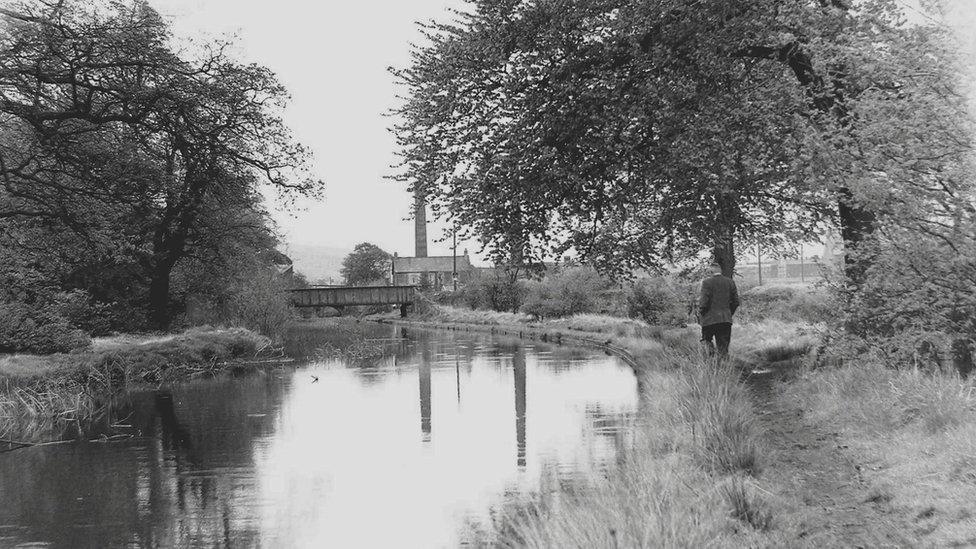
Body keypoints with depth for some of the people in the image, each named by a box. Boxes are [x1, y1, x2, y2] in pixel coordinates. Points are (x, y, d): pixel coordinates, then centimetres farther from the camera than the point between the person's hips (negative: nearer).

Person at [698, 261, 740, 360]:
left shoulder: (707, 282, -8)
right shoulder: (730, 282, 8)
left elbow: (704, 302, -13)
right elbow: (736, 302, 10)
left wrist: (700, 315, 3)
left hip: (710, 319, -4)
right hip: (726, 319, 4)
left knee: (706, 338, 16)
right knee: (723, 346, 9)